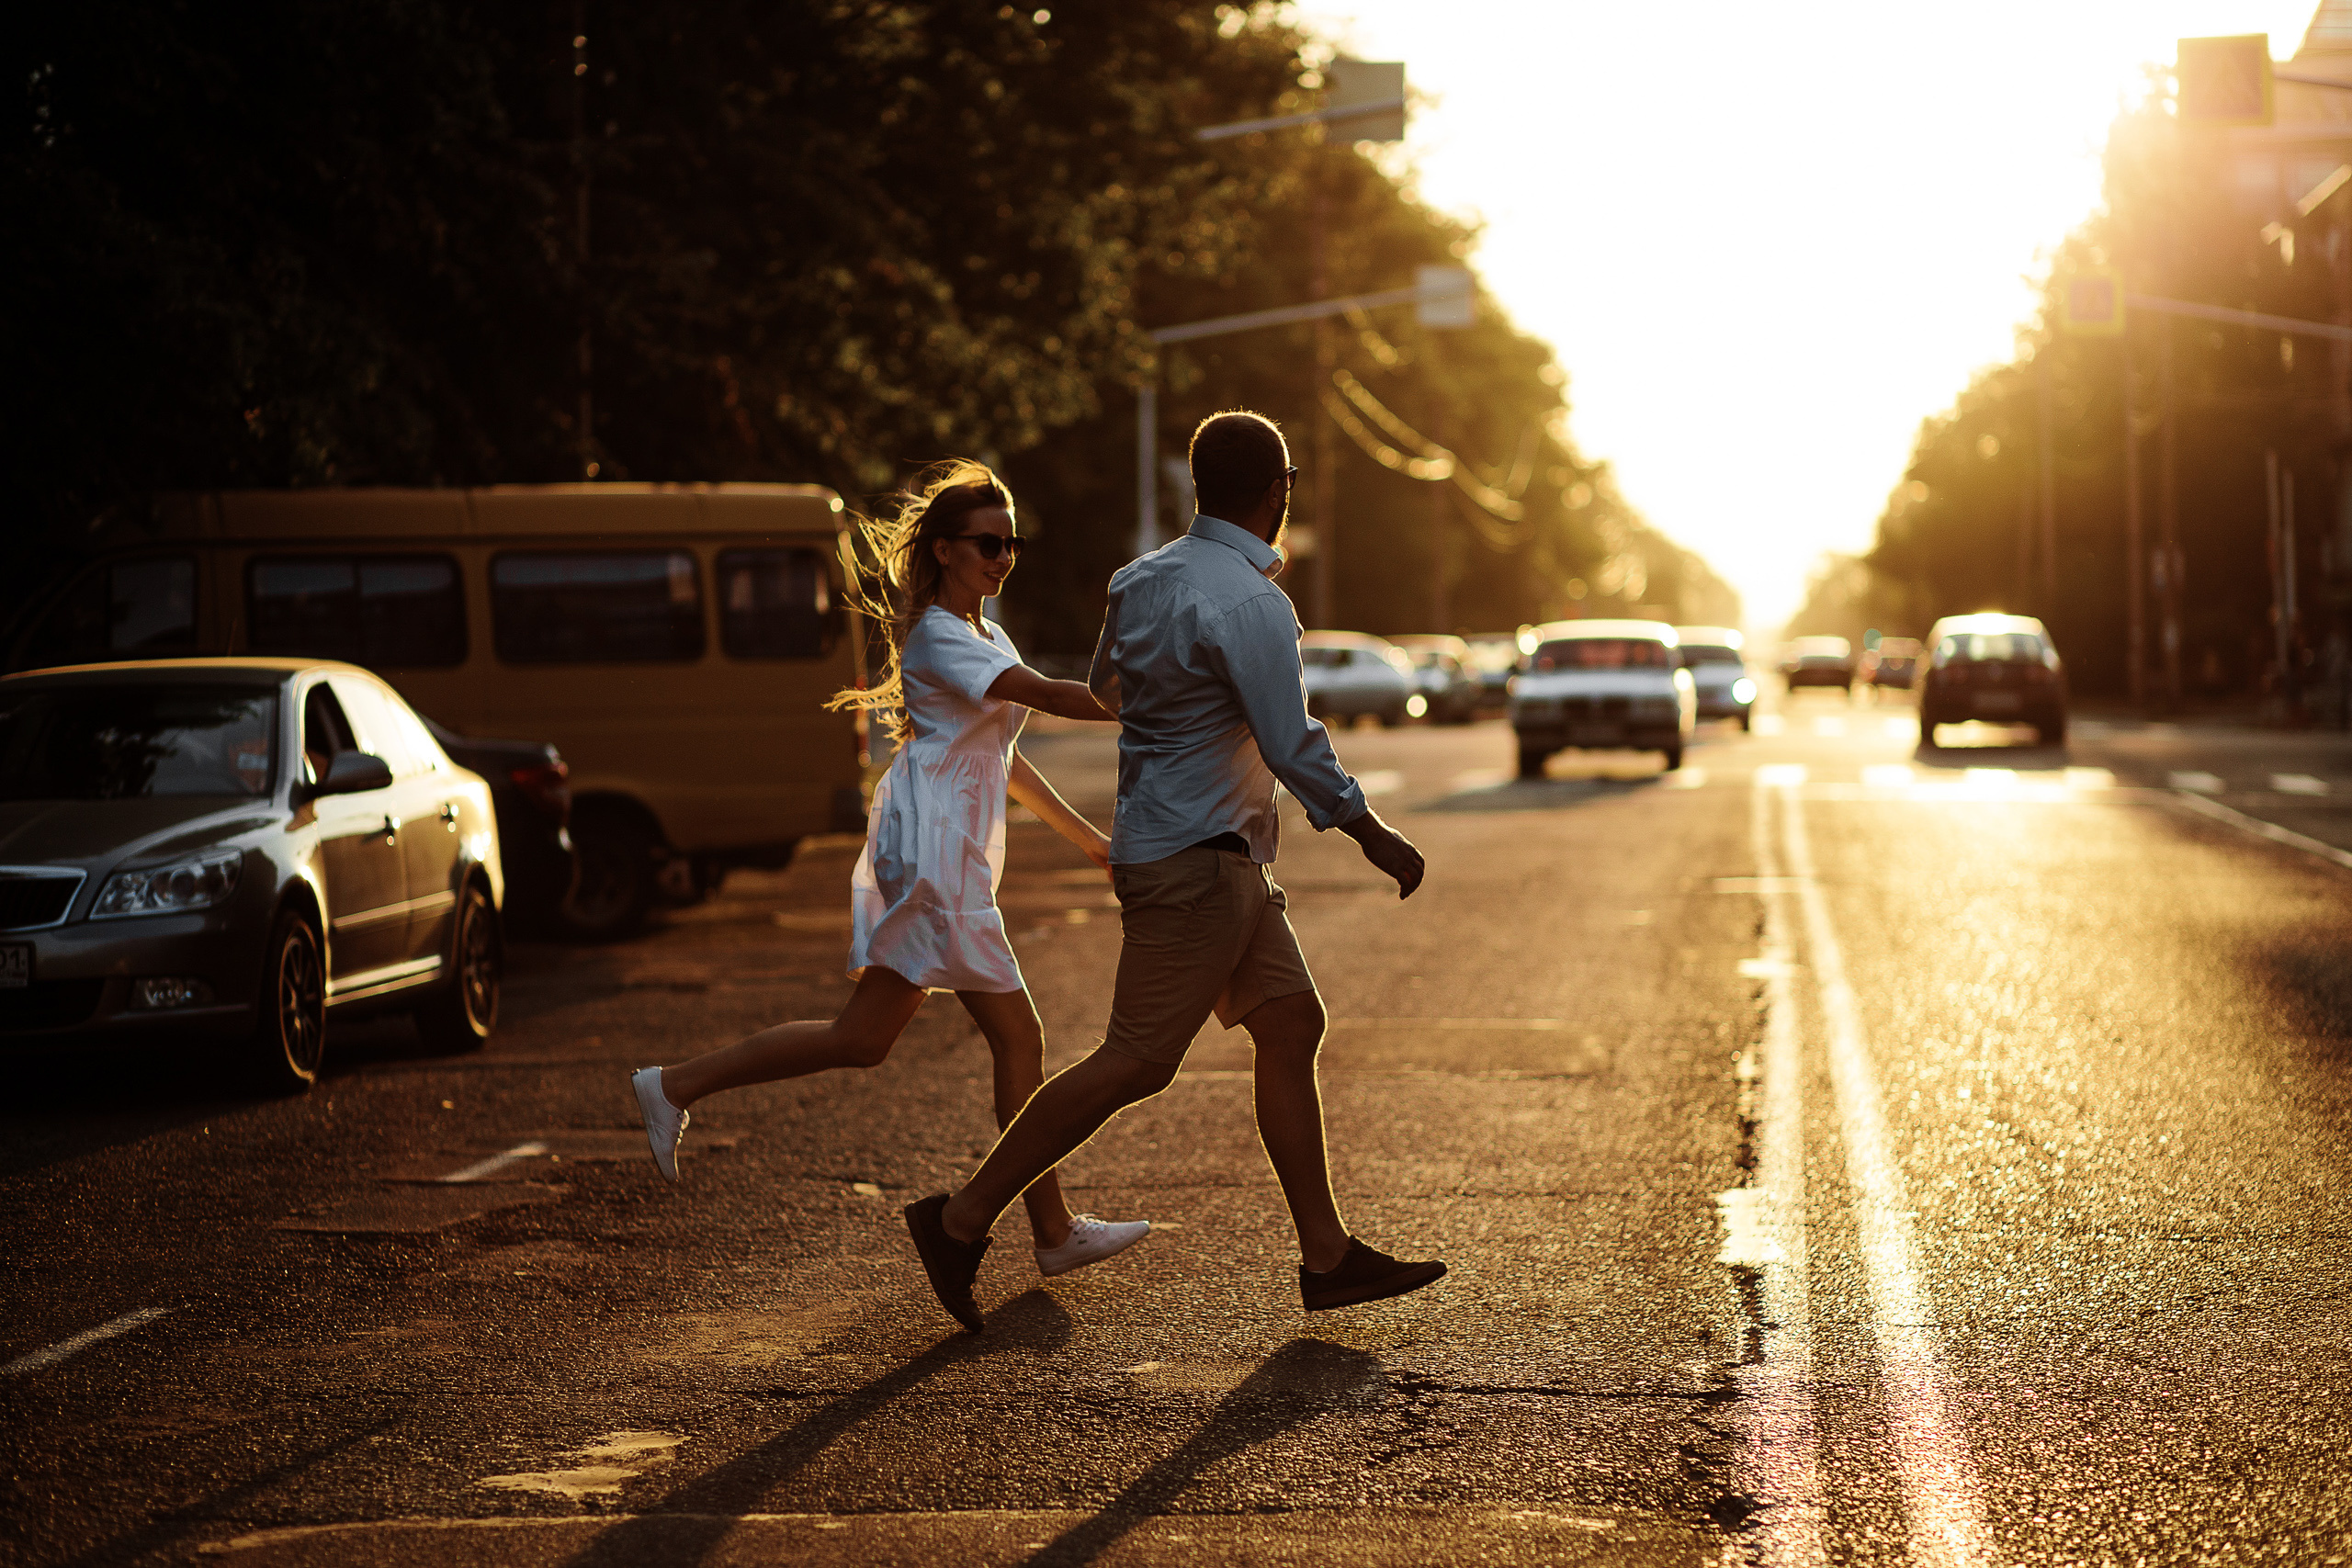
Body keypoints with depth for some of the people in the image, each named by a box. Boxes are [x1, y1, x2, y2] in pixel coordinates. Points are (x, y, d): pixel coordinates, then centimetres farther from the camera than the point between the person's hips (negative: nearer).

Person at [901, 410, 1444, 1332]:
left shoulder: (1144, 579, 8)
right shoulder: (1250, 604, -20)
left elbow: (1106, 689, 23)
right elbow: (1292, 747, -21)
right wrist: (1374, 838, -10)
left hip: (1222, 858, 10)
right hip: (1195, 857, -10)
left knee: (1291, 1025, 9)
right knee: (1136, 1063, -6)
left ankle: (1327, 1257, 11)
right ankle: (962, 1221, 0)